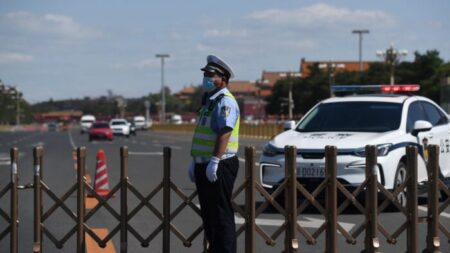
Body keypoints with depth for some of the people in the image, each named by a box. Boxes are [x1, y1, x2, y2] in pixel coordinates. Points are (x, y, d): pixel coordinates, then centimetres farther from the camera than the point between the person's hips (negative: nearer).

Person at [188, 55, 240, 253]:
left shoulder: (225, 102, -13)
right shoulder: (209, 100, 18)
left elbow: (225, 133, -24)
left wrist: (214, 161, -31)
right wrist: (195, 162, 22)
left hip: (219, 167, -10)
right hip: (204, 166, 10)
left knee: (221, 214, -9)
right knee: (208, 212, 15)